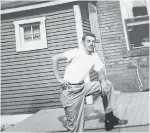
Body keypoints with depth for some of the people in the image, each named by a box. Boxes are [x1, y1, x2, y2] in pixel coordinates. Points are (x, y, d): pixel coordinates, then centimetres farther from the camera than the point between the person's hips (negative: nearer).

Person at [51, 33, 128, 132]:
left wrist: (103, 81, -15)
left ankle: (109, 118, 11)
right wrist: (59, 78, -17)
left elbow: (101, 73, 8)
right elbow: (55, 58, -16)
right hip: (70, 91, -6)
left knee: (107, 85, 4)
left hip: (82, 87, 7)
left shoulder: (95, 56, 4)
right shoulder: (76, 52, -14)